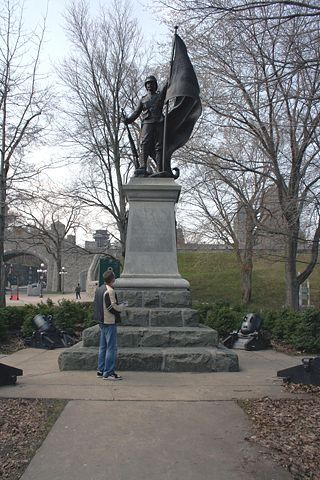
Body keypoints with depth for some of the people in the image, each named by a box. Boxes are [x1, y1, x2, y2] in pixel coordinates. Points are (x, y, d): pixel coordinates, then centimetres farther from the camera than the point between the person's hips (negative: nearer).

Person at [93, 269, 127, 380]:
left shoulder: (99, 289, 11)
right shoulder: (110, 291, -19)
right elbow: (113, 307, -21)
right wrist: (123, 306, -3)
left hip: (102, 321, 10)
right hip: (109, 322, -10)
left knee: (103, 346, 16)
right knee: (111, 347, -4)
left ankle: (101, 370, 23)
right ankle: (108, 373, -1)